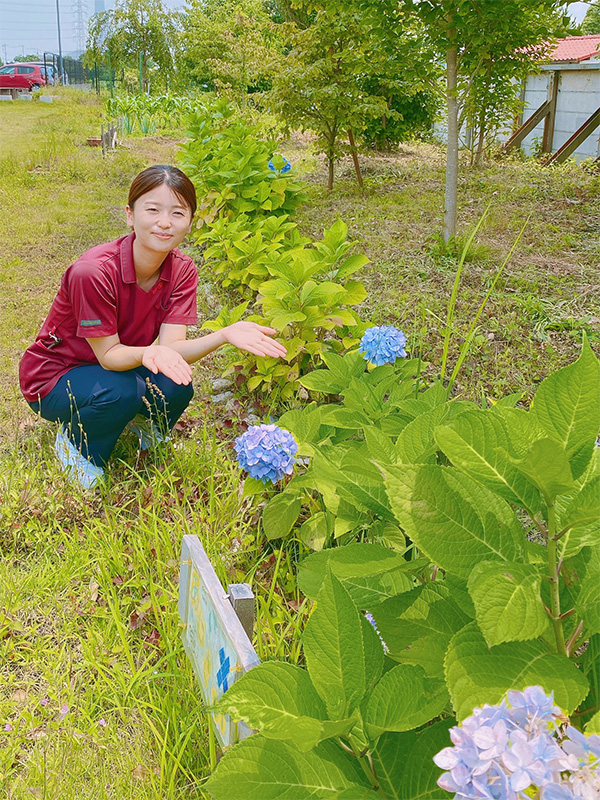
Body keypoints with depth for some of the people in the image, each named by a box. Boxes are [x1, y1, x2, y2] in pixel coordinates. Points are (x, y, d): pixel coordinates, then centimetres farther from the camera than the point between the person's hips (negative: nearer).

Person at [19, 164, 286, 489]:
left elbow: (171, 347, -23)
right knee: (121, 391, -35)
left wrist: (225, 335, -42)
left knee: (176, 387, -25)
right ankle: (75, 443, -3)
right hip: (54, 375, -4)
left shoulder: (182, 270, -13)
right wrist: (148, 353, -47)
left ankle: (142, 420, 11)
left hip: (122, 365, 5)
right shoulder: (93, 272, -31)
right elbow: (108, 355, -24)